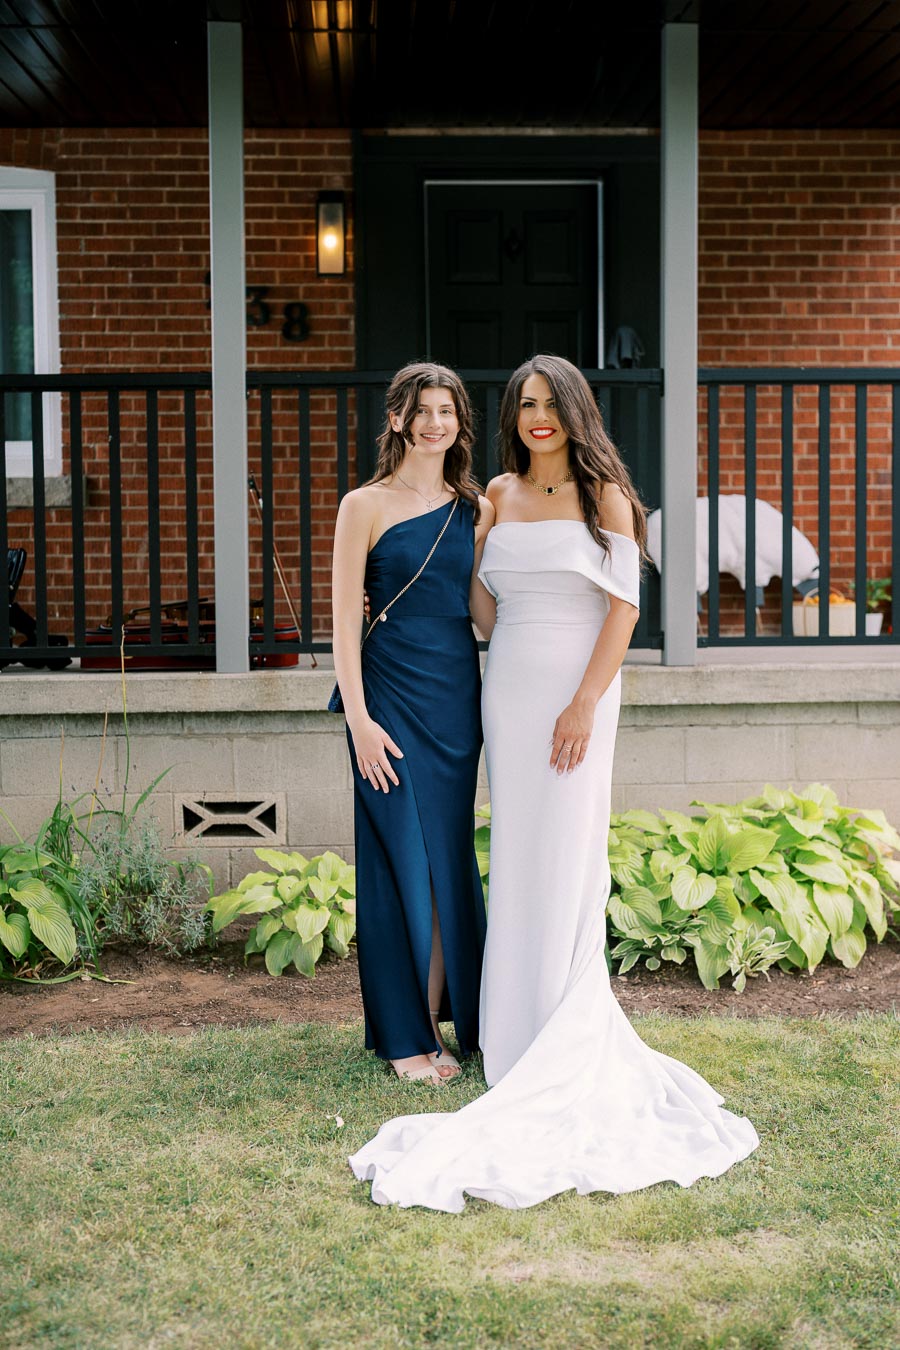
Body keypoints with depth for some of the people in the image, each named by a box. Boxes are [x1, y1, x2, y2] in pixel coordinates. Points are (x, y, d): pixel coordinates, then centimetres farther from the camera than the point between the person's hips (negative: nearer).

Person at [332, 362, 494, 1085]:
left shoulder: (476, 509, 11)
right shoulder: (365, 506, -2)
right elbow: (345, 621, -6)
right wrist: (359, 718, -12)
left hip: (458, 696, 4)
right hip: (391, 693, -4)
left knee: (450, 857, 9)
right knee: (400, 858, 0)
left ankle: (443, 1016, 23)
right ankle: (404, 1035, 11)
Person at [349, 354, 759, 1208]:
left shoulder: (603, 495, -1)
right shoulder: (498, 494, 11)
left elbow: (623, 606, -8)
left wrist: (586, 702, -14)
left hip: (575, 688, -4)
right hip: (508, 686, 4)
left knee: (565, 855, -2)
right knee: (515, 857, 8)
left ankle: (564, 1044, 9)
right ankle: (519, 1032, 19)